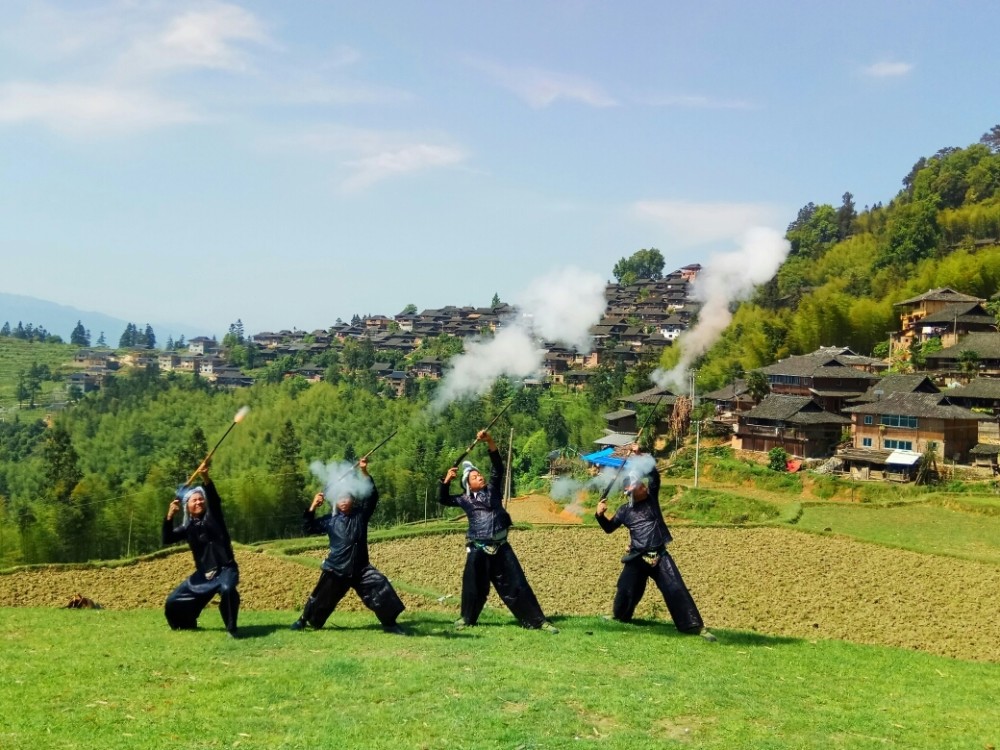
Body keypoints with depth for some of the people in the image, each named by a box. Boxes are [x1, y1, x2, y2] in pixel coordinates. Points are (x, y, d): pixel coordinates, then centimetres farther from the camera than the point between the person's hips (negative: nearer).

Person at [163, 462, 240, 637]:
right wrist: (169, 517, -15)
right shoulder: (188, 527, 8)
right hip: (203, 573, 5)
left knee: (227, 589, -39)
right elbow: (167, 539, -3)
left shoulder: (213, 516, -1)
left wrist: (205, 478, -38)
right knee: (173, 602, 10)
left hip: (225, 569, -5)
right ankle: (187, 625, 40)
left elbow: (214, 498, -21)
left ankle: (231, 628, -22)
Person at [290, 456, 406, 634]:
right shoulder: (331, 520, 1)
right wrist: (312, 508, -14)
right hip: (336, 569, 0)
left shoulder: (361, 515, -2)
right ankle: (303, 620, 36)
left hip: (361, 568, 0)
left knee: (381, 589, -13)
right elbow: (310, 528, 0)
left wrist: (364, 472, -20)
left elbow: (372, 495, -11)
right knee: (321, 598, 11)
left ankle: (389, 624, 0)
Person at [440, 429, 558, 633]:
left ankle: (537, 621, 3)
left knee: (516, 585, 0)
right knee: (473, 587, 11)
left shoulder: (492, 490, 7)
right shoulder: (465, 500, 8)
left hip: (500, 547, 0)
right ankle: (467, 619, 34)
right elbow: (443, 500, 11)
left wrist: (490, 441, -15)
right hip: (478, 550, 0)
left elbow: (498, 468, -4)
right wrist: (447, 480, -3)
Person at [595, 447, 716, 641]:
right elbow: (609, 528, 14)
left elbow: (653, 473, -11)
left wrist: (640, 456, -20)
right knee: (626, 591, 6)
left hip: (660, 556, -1)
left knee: (676, 590, -8)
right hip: (637, 558, 1)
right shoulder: (625, 510, 4)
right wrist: (600, 515, -4)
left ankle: (696, 627, -7)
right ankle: (619, 617, 35)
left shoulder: (651, 498, 1)